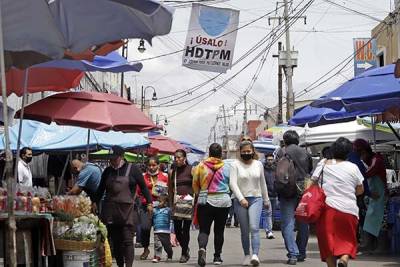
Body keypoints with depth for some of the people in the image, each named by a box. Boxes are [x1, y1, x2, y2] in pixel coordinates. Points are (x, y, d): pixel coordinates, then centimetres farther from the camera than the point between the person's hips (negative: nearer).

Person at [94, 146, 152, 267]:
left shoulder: (132, 169, 1)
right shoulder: (108, 171, 13)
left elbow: (143, 187, 4)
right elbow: (101, 189, 21)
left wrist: (149, 202, 0)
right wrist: (95, 202, 15)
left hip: (126, 210, -4)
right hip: (110, 211, 4)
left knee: (127, 240, -8)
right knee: (115, 241, 7)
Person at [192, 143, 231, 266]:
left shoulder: (201, 166, -2)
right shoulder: (226, 168, -3)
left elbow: (195, 184, 4)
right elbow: (231, 184, 5)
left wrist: (199, 194, 22)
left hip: (205, 201, -1)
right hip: (223, 201, 1)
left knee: (204, 229, 0)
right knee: (219, 230, 13)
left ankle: (202, 248, -28)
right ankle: (217, 256, 18)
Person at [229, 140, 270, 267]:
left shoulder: (258, 164, 9)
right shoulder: (236, 165, -1)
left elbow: (263, 184, 19)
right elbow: (233, 183, -9)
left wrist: (266, 200, 23)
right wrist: (241, 199, -19)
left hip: (256, 199, 1)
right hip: (241, 200, 0)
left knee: (254, 228, -16)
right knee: (244, 231, 5)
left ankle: (255, 255, -25)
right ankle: (247, 255, 16)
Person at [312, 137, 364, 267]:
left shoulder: (323, 164, 1)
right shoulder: (353, 167, 1)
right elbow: (360, 190, 8)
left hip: (328, 208, 0)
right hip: (349, 209, 0)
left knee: (328, 241, 9)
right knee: (348, 240, 9)